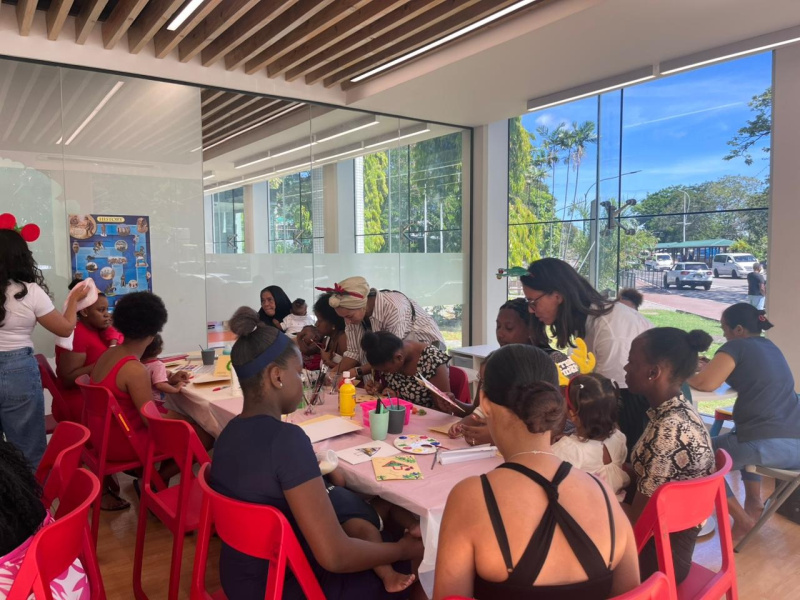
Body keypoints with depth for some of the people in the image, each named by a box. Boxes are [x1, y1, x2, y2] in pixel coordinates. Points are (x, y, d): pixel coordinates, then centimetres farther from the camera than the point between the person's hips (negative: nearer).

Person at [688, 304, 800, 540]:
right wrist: (712, 366, 22)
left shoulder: (736, 346, -4)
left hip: (766, 444, -8)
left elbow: (705, 384, -13)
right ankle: (754, 501, 26)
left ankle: (742, 520, 7)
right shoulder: (771, 347, 19)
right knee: (744, 436, 38)